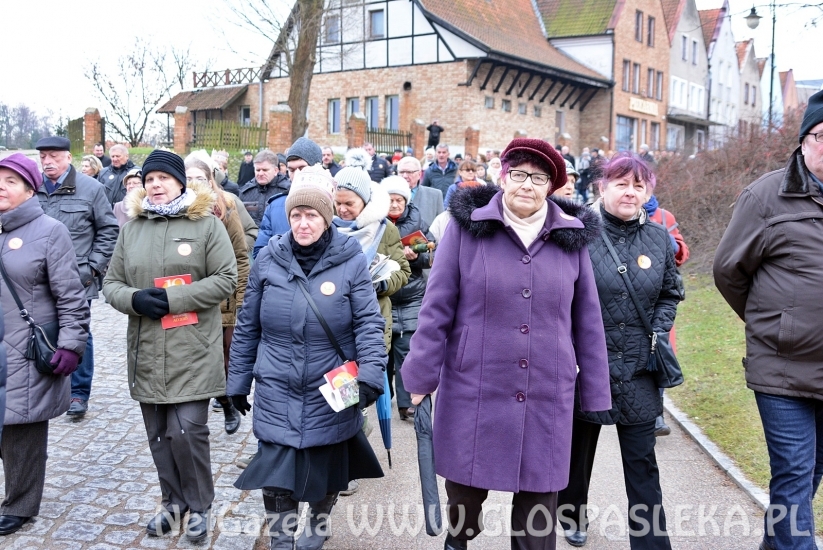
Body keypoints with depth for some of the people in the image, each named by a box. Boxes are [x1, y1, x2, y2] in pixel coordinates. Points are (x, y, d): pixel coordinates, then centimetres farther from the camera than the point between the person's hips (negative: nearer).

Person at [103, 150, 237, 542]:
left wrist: (172, 298, -15)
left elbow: (225, 280, -8)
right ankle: (172, 501, 31)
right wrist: (135, 299, -11)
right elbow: (112, 283, 12)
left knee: (187, 431, -8)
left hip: (192, 351, -4)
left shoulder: (206, 223, -3)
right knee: (158, 434, 13)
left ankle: (199, 505, 14)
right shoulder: (132, 228, 10)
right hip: (146, 350, 5)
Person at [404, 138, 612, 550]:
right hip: (474, 391, -1)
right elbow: (436, 308, -2)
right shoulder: (466, 227, -4)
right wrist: (422, 374, -3)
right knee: (466, 488, 14)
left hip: (547, 398, 2)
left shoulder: (572, 237, 3)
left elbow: (587, 320, 7)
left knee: (539, 501, 9)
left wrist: (594, 390, 8)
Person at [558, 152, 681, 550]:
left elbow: (669, 294, 14)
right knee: (579, 450, 18)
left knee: (642, 463, 5)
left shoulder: (658, 238, 3)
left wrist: (659, 334, 0)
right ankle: (573, 517, 42)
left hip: (638, 371, 2)